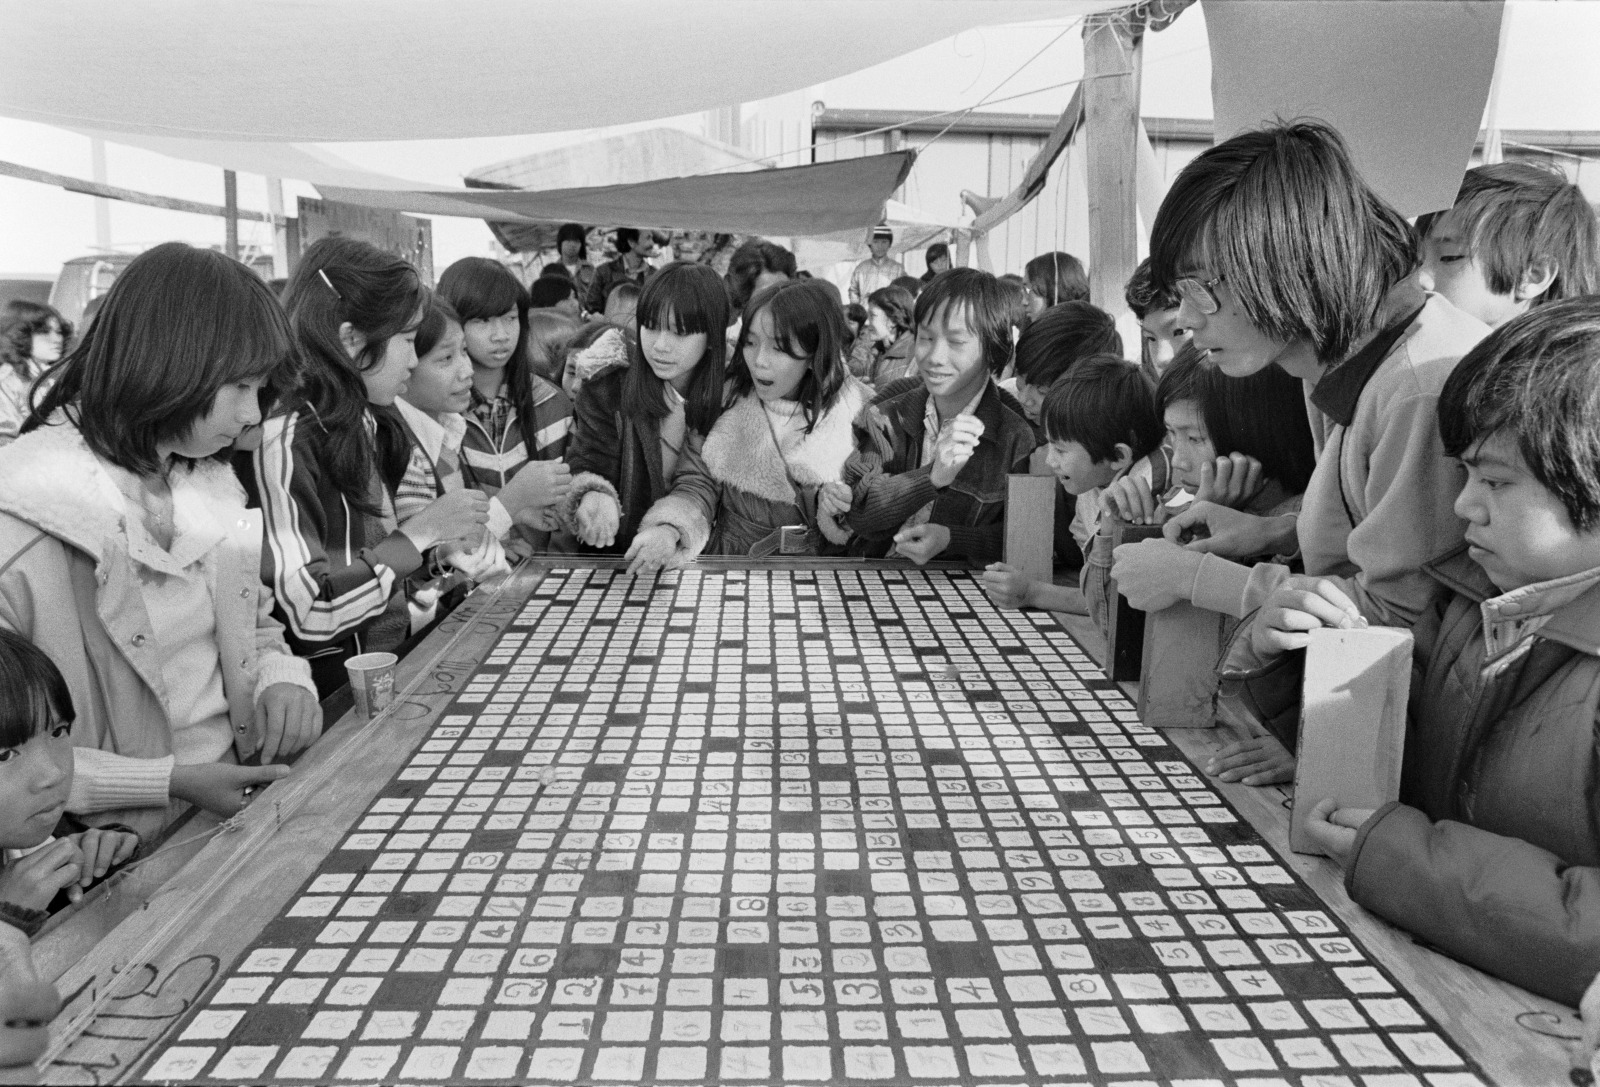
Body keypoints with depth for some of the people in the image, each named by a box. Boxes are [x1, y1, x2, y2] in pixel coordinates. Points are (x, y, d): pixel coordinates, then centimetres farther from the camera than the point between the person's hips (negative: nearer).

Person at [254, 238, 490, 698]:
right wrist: (422, 532, -17)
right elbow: (304, 612, -23)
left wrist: (439, 548, 4)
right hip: (335, 696, -8)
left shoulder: (365, 424, 11)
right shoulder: (283, 438, -15)